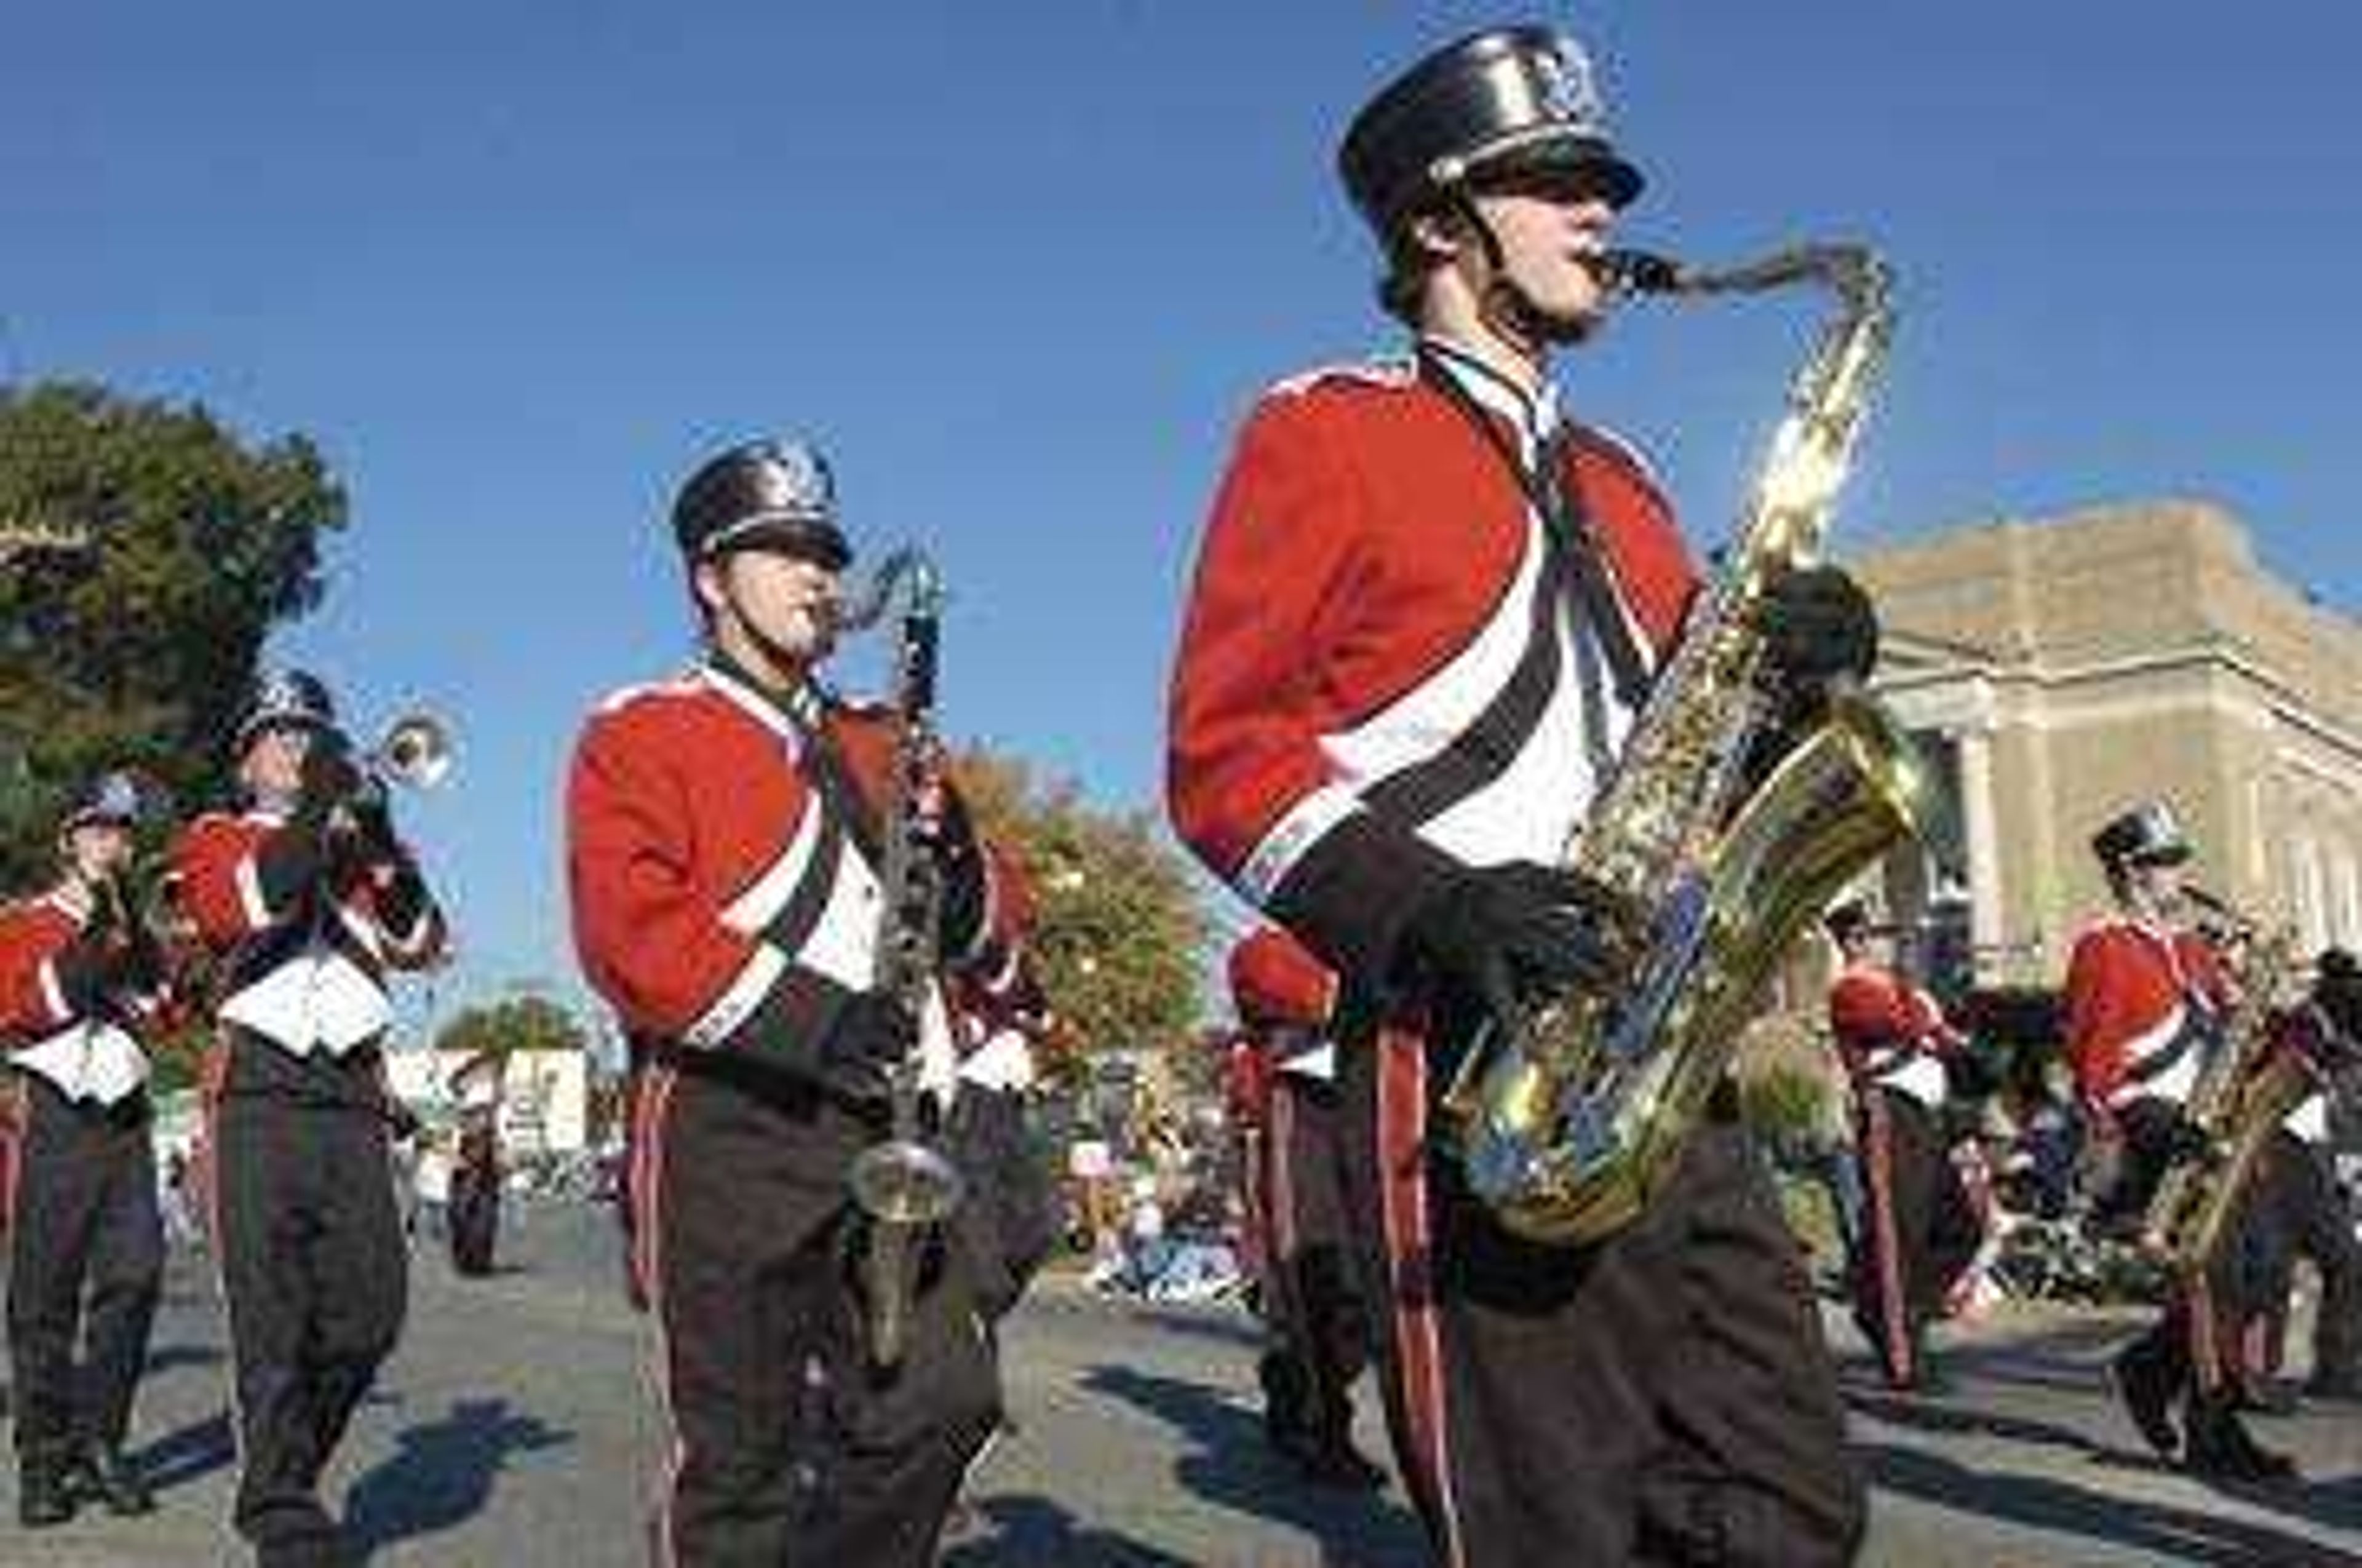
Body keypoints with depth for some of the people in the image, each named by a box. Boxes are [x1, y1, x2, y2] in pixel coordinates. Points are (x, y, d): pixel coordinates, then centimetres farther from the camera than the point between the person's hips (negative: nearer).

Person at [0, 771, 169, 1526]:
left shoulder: (138, 929, 19)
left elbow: (159, 1010, 4)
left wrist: (131, 933, -6)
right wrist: (95, 936, -13)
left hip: (125, 1123, 3)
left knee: (133, 1277, -7)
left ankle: (100, 1440, 2)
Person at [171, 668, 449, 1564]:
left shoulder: (361, 843, 22)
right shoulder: (213, 837, 14)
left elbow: (420, 944, 4)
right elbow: (240, 905, -10)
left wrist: (381, 838, -8)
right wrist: (316, 810, -13)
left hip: (354, 1093, 3)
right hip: (261, 1087, -3)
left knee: (374, 1306, -2)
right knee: (271, 1309, -5)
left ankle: (285, 1456, 20)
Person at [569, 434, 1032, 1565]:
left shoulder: (877, 745, 22)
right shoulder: (639, 735, 4)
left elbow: (981, 943, 20)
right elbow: (630, 933, -12)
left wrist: (957, 872, -3)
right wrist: (808, 1017, -20)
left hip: (886, 1131, 5)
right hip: (731, 1130, -5)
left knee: (946, 1404, -1)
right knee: (741, 1454, 2)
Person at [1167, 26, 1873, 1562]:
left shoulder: (1617, 481, 25)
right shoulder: (1323, 431, 4)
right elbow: (1223, 751, -5)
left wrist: (1786, 673, 2)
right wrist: (1429, 909, -20)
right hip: (1469, 1068, -7)